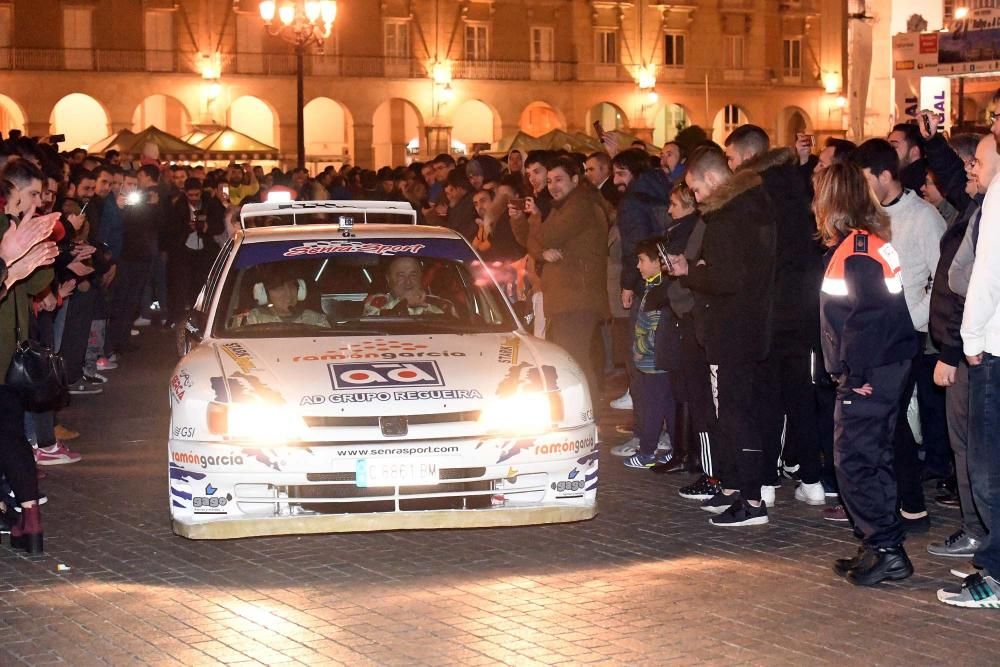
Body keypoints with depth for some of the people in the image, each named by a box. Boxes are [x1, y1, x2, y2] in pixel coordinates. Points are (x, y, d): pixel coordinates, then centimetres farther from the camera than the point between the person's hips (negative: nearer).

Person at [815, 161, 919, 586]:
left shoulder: (857, 249, -17)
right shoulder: (869, 240, 13)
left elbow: (868, 315, -22)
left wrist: (856, 372, -18)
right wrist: (852, 370, 15)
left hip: (869, 375, -10)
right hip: (878, 371, 10)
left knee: (855, 460, -6)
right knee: (871, 459, 14)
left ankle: (885, 550, -4)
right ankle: (882, 549, 19)